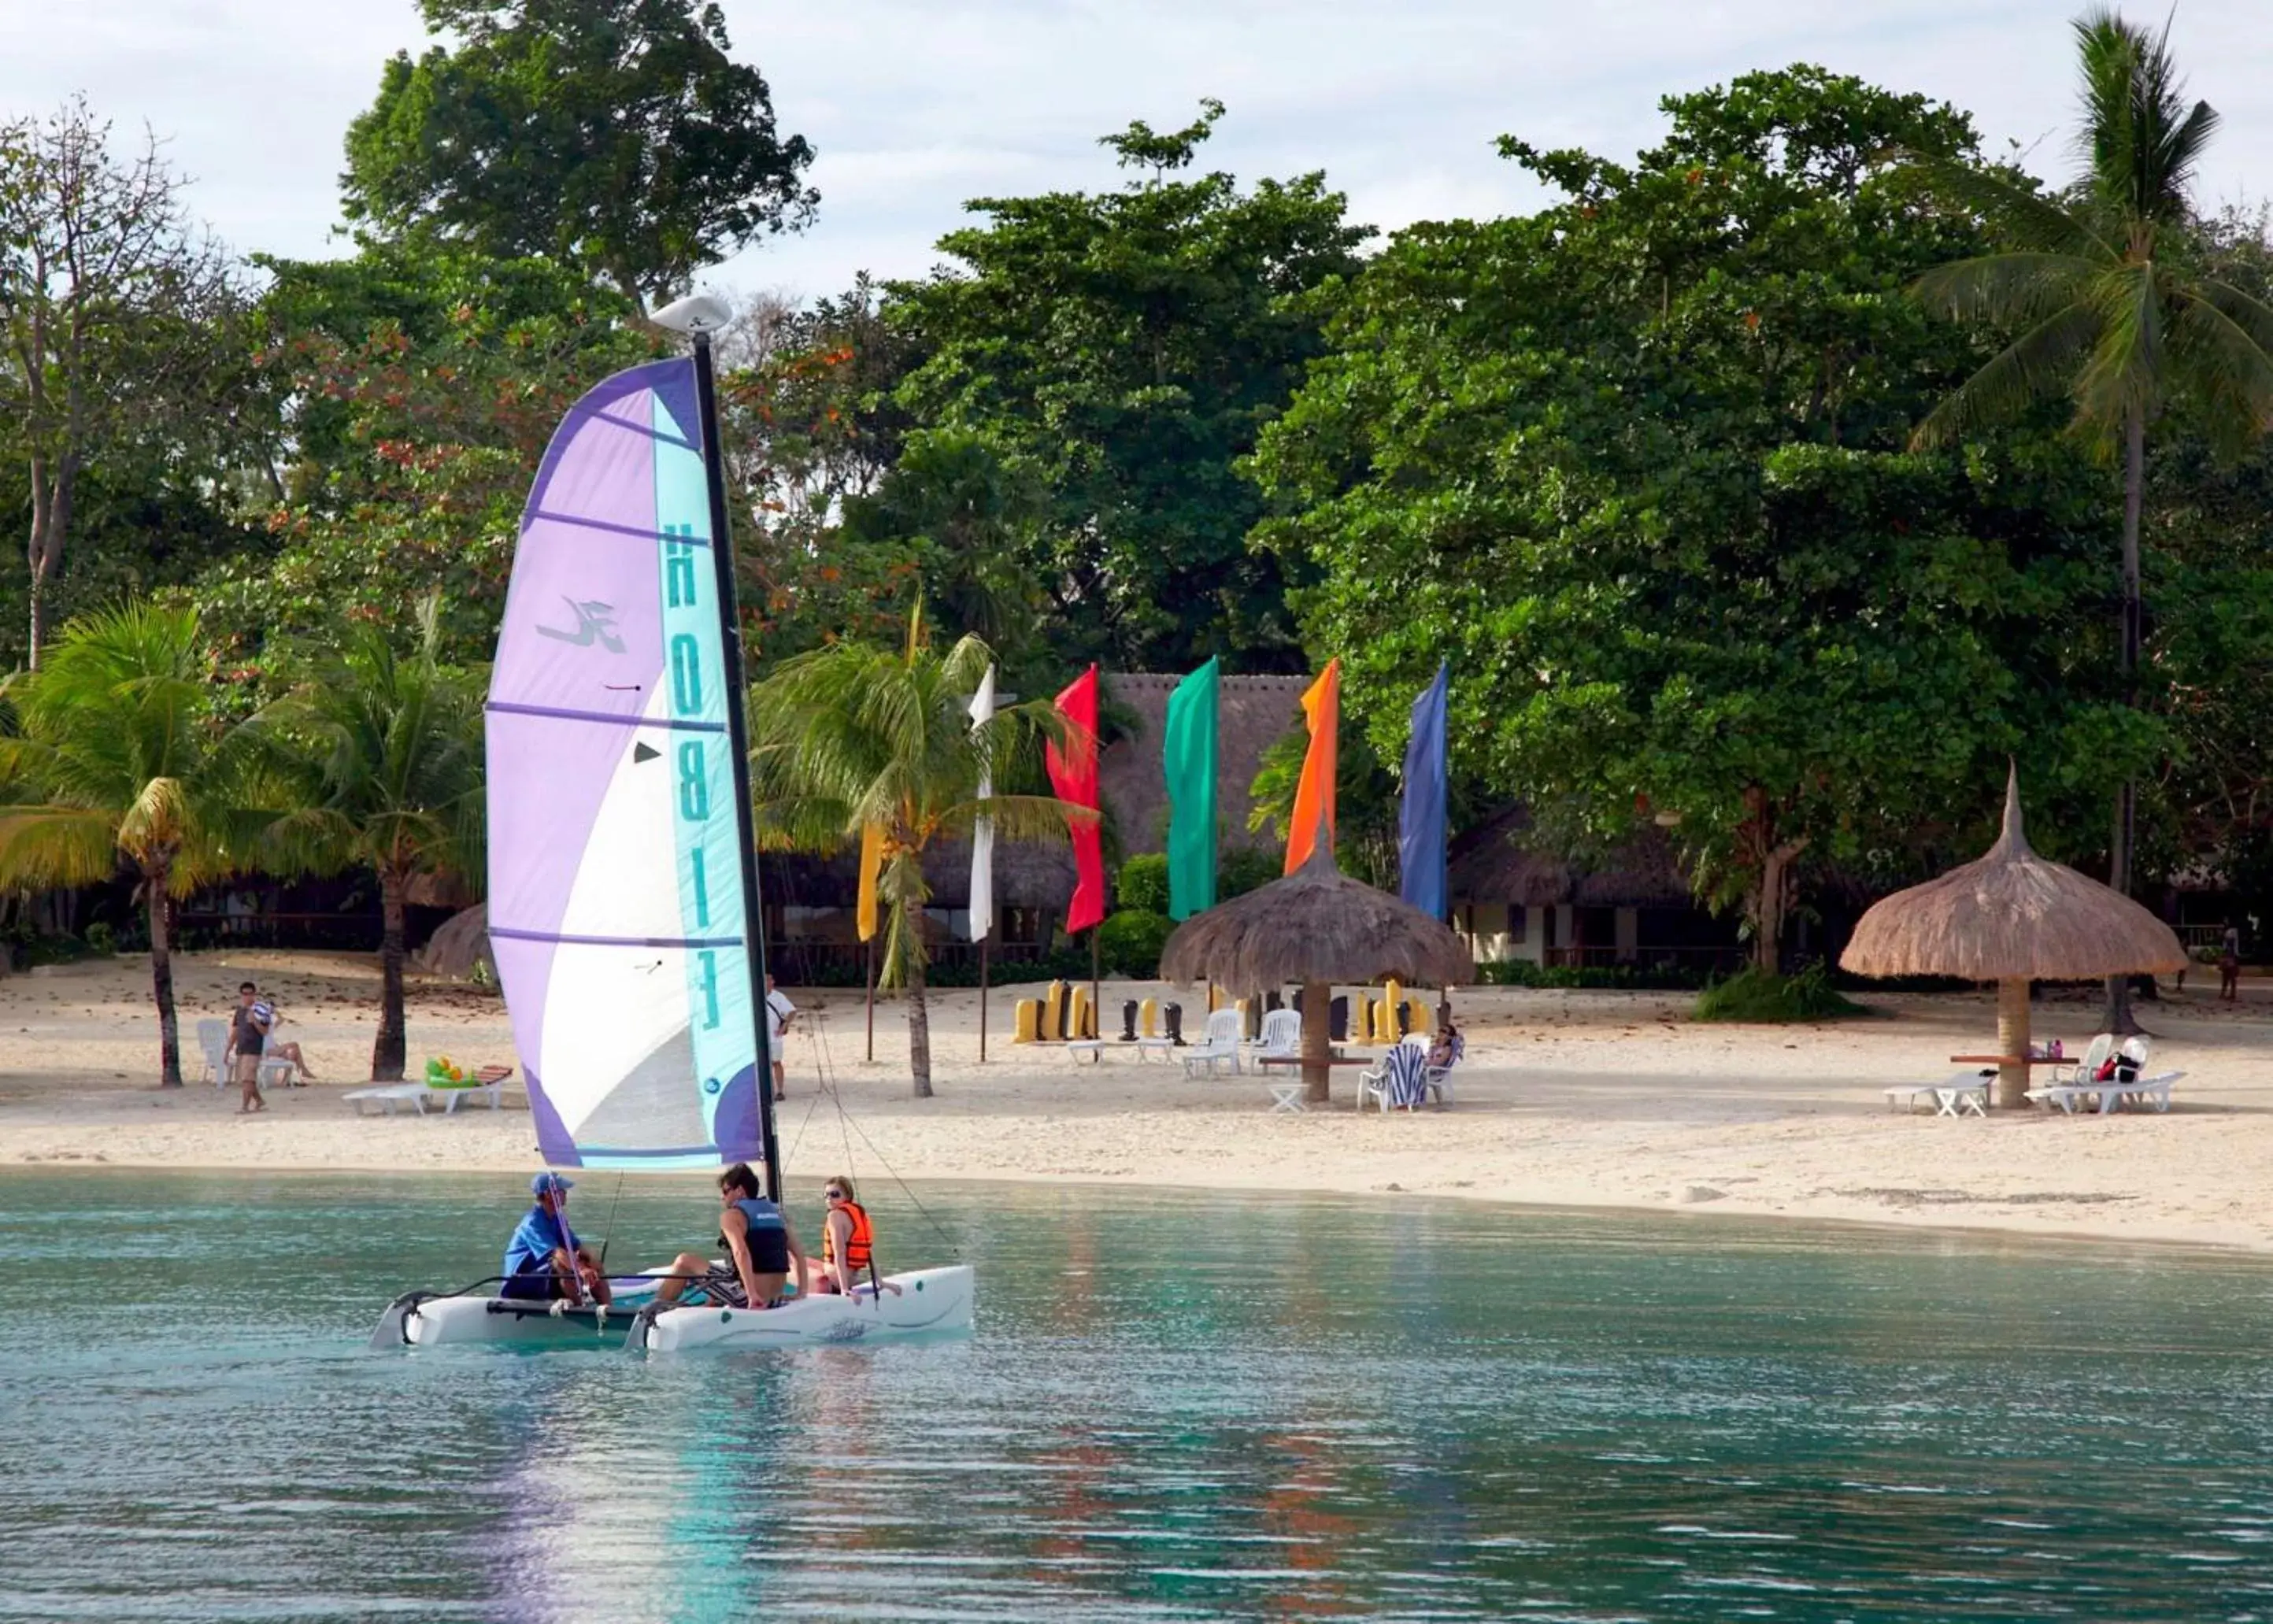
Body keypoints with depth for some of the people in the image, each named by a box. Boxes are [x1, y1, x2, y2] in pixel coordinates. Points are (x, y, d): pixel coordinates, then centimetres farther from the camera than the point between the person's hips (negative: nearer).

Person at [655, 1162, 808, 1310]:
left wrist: (752, 1295, -27)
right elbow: (799, 1254, 10)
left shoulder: (732, 1216, -8)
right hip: (775, 1300, 7)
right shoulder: (777, 1213, 13)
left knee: (684, 1262, 8)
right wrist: (801, 1293, 11)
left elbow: (741, 1253, -23)